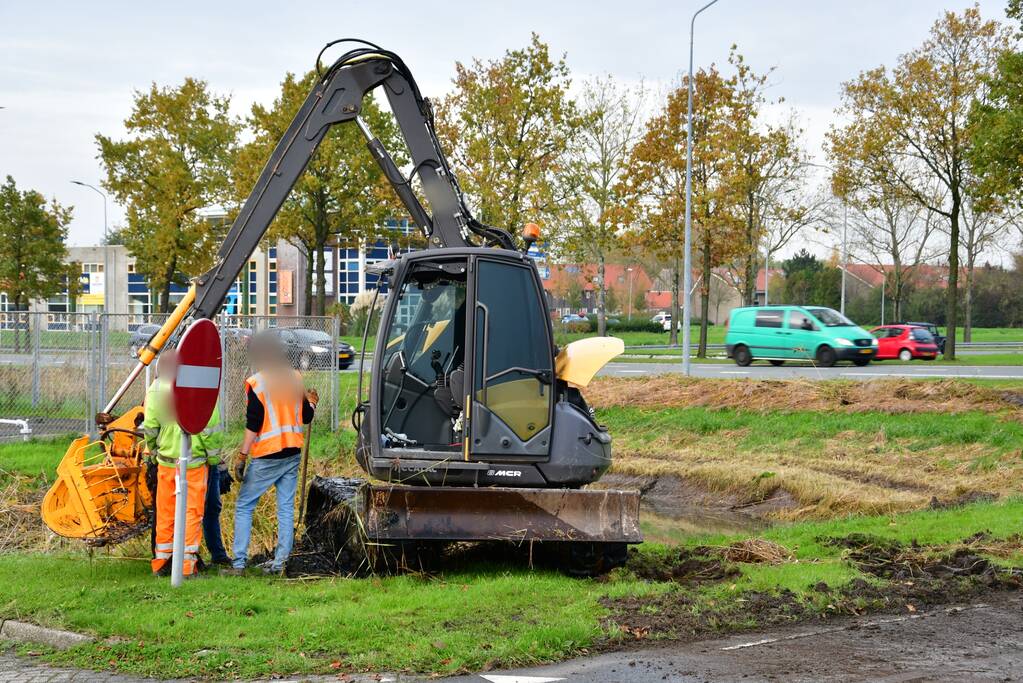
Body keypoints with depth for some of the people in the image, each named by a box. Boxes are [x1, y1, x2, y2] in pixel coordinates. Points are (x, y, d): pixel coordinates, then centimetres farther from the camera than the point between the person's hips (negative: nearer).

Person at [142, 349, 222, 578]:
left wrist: (152, 452, 19)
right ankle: (187, 564, 0)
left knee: (165, 512, 13)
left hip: (166, 460, 3)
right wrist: (214, 457, 1)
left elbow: (150, 428, 2)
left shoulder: (155, 390, -2)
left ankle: (161, 563, 20)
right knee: (192, 512, 3)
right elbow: (210, 428, -10)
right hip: (194, 461, -3)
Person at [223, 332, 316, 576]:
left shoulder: (255, 384, -11)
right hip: (293, 453, 6)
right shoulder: (295, 378, 7)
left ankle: (239, 564, -1)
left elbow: (253, 425, -15)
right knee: (286, 508, 8)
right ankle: (279, 563, 7)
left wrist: (242, 456, -12)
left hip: (267, 457, -5)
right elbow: (306, 417, 12)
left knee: (243, 506, 4)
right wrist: (311, 402, 33)